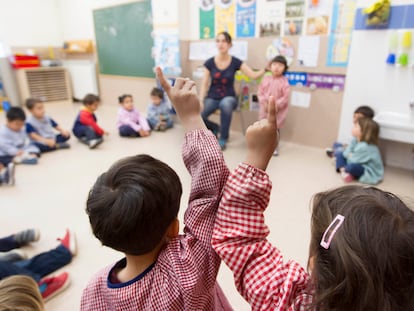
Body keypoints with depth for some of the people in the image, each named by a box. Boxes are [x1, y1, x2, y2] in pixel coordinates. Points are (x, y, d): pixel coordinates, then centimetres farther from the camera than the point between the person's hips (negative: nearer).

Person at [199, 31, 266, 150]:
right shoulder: (209, 63, -1)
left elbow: (253, 75, -5)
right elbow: (204, 84, -1)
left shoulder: (235, 62, -3)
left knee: (225, 104, -40)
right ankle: (215, 127, 10)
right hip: (212, 97, 2)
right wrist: (201, 101, -13)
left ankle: (223, 138, -16)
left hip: (228, 97, -1)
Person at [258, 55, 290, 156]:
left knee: (275, 128, 8)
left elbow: (285, 97, -12)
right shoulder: (266, 78, 0)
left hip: (278, 109, -3)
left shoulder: (284, 81, -10)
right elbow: (260, 91, 1)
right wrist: (264, 102, -11)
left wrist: (276, 105, -19)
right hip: (265, 107, 3)